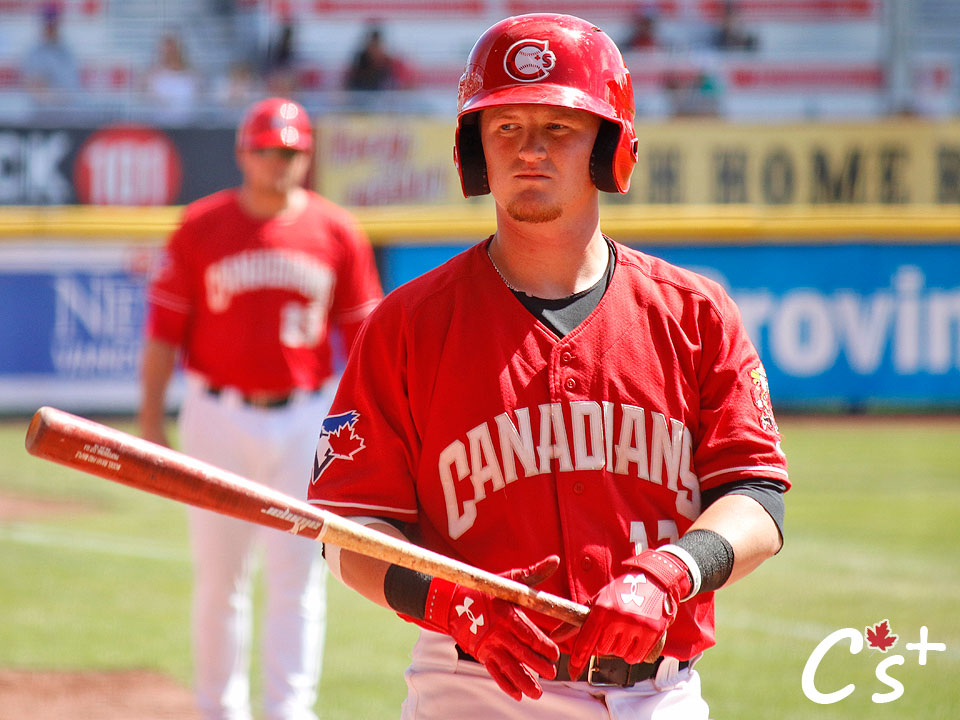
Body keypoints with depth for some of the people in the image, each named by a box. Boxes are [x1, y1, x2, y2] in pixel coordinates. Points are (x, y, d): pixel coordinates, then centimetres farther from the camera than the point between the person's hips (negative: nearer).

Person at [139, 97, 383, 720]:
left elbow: (361, 336, 7)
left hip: (305, 419, 0)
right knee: (218, 577, 6)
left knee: (298, 575, -4)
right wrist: (151, 427, -3)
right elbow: (163, 333, 2)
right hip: (218, 417, 0)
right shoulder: (201, 228, 0)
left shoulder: (336, 233, 3)